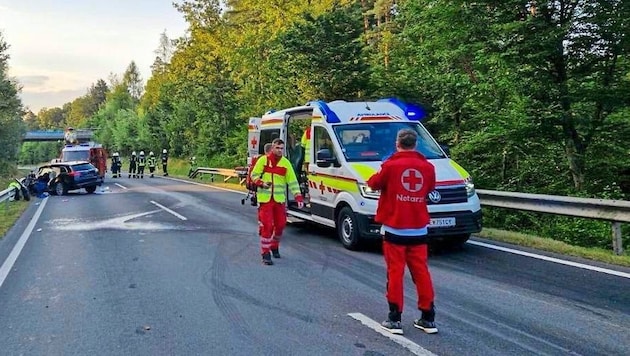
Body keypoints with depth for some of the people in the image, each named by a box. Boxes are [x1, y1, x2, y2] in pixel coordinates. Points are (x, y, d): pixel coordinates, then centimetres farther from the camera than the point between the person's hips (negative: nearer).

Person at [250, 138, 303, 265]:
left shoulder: (286, 163, 3)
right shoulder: (263, 160, -1)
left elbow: (292, 181, 1)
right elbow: (254, 175, 4)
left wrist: (298, 197, -8)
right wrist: (261, 183, -16)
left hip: (279, 199, 3)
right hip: (265, 199, -3)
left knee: (280, 225, 10)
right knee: (266, 226, -7)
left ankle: (274, 247, 35)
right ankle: (265, 253, 1)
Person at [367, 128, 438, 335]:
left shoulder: (391, 165, -11)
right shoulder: (427, 167, 0)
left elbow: (374, 184, 4)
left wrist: (378, 176, 23)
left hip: (395, 229, -3)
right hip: (418, 230, 4)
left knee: (395, 272, 3)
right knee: (421, 272, 10)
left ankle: (395, 319, 7)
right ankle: (428, 318, 17)